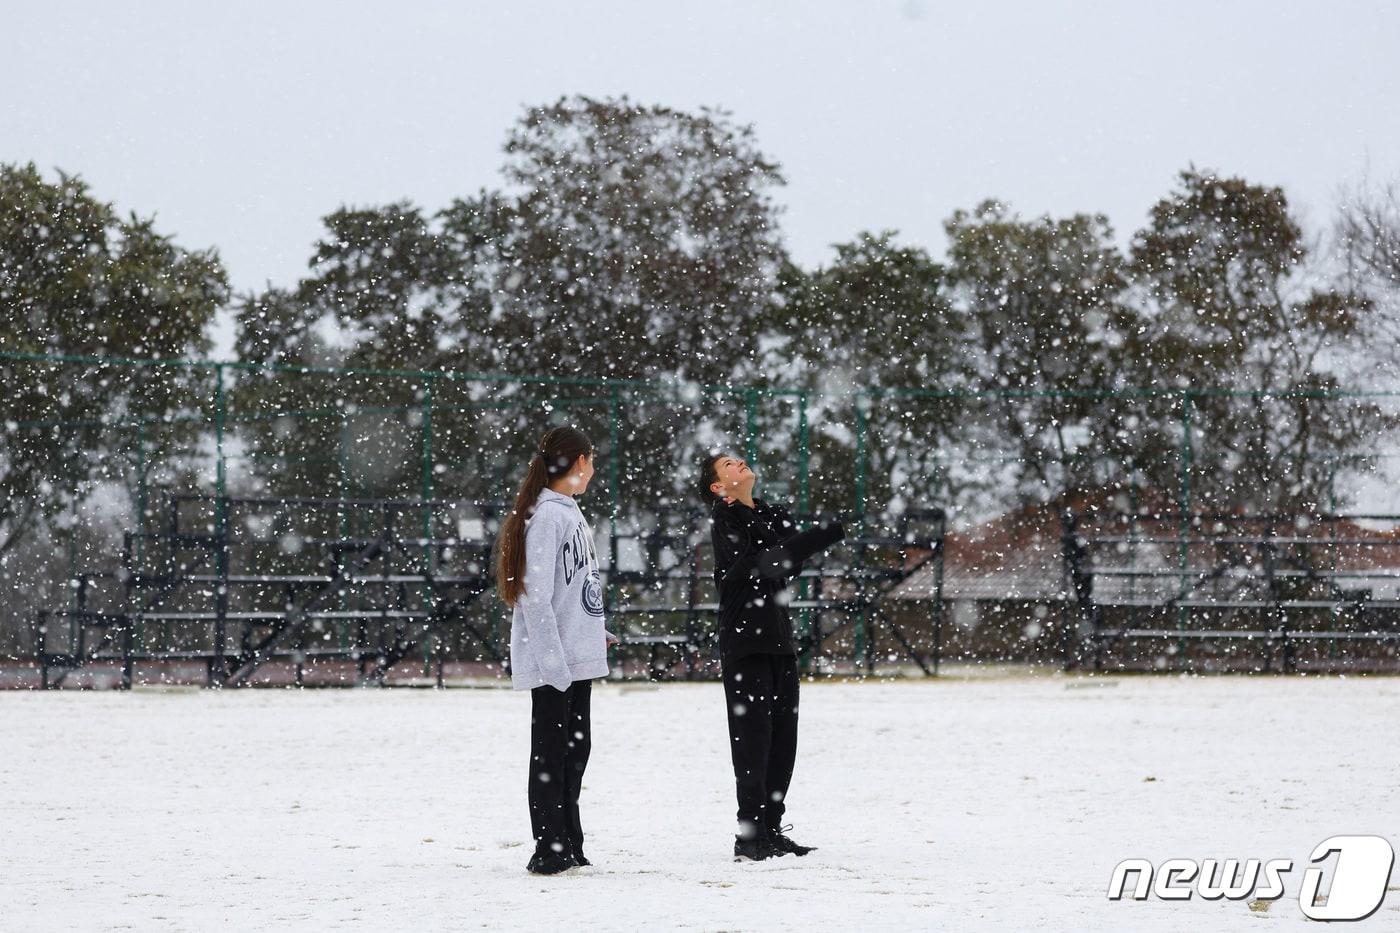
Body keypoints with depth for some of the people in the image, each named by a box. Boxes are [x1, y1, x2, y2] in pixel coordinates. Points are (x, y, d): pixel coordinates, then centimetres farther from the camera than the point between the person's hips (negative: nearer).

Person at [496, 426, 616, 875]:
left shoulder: (568, 511, 15)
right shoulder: (546, 514, -14)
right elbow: (536, 594, -19)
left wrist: (595, 632, 15)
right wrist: (553, 659, -22)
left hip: (577, 657, 9)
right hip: (554, 661, -9)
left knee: (575, 748, 12)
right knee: (551, 752, -4)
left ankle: (569, 848, 19)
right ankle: (549, 850, -1)